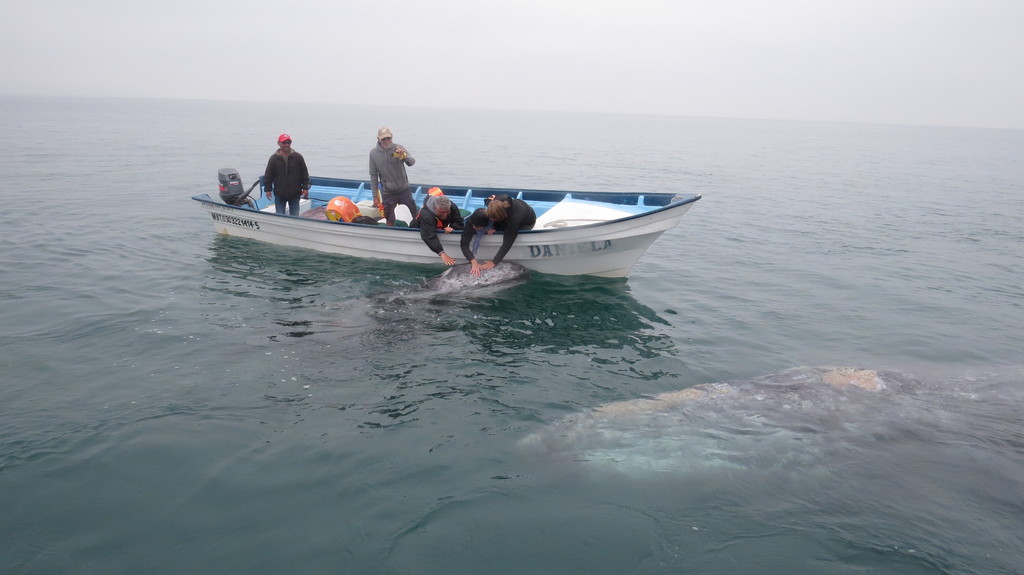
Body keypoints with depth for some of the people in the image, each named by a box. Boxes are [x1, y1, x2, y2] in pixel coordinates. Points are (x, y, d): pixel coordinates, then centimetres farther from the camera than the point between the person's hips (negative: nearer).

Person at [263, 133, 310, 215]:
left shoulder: (298, 157, 0)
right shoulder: (274, 158, -1)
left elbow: (305, 174, 4)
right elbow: (268, 176, 4)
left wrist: (305, 188, 0)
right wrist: (268, 189, 0)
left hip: (295, 194, 0)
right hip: (279, 195, 0)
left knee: (295, 216, 6)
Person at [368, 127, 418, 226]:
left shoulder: (399, 148, -7)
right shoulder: (373, 153, -5)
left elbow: (412, 162, -19)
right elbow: (373, 175, 0)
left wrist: (405, 156, -43)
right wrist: (375, 196, 0)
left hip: (404, 190, 0)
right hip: (387, 193, 0)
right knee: (390, 222, 3)